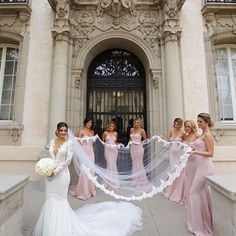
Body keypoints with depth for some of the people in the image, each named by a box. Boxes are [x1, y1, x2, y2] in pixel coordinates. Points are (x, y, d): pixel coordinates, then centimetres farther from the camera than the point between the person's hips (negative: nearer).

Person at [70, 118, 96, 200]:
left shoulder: (92, 132, 12)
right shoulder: (81, 131, -5)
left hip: (91, 152, 5)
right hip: (84, 152, -5)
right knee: (84, 171, -5)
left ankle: (90, 189, 24)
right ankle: (83, 191, 10)